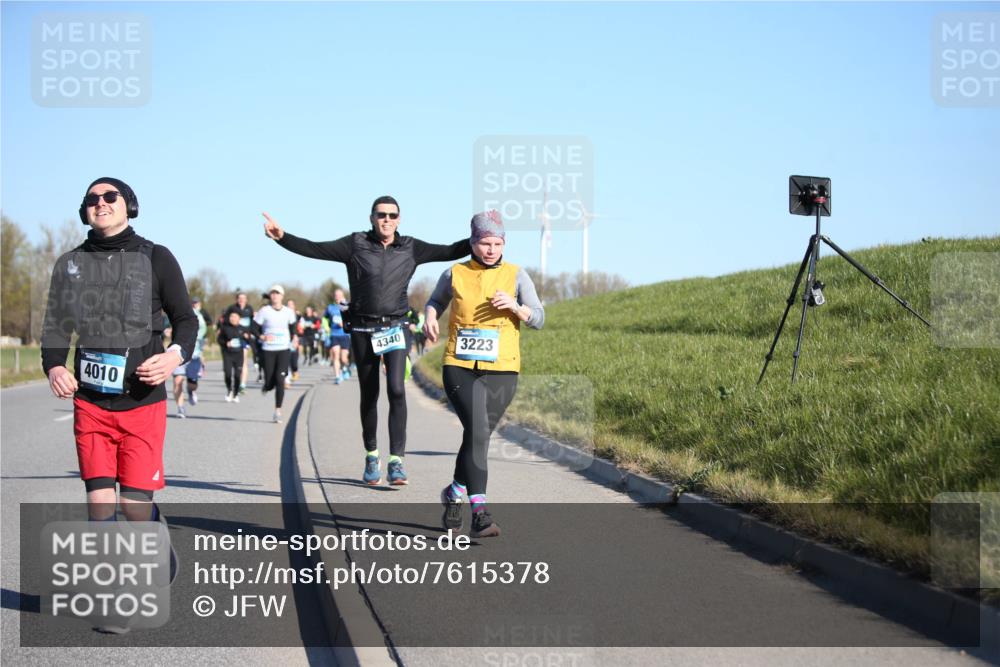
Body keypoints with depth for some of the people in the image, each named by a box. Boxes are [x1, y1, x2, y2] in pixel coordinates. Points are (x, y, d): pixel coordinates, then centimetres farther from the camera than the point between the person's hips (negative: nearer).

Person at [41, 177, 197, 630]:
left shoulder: (155, 259, 0)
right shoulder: (69, 265, 8)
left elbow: (185, 318, 3)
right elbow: (56, 326, 10)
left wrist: (176, 354, -19)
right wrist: (54, 367, -11)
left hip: (142, 401, -2)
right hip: (90, 402, 3)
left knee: (135, 502, -6)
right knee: (100, 500, -1)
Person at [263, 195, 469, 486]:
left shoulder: (410, 248, 3)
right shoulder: (356, 244, -1)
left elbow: (450, 252, 3)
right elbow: (314, 249, -6)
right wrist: (282, 237, -19)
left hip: (394, 328, 0)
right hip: (363, 330, 0)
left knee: (396, 390, -16)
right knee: (369, 395, 8)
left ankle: (396, 460, -15)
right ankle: (371, 455, 25)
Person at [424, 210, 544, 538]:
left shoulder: (516, 275, 5)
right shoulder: (455, 274, 6)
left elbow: (538, 319, 1)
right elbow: (435, 301, 25)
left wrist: (514, 306, -19)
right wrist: (430, 316, 3)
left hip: (501, 372, 2)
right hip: (460, 367, -1)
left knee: (476, 436, 10)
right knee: (477, 431, -20)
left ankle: (454, 493, 38)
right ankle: (479, 513, -22)